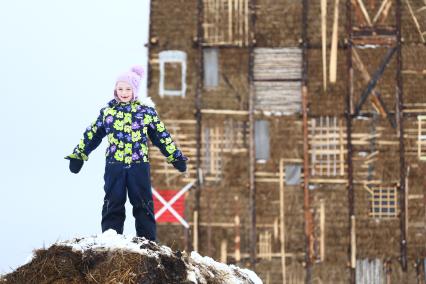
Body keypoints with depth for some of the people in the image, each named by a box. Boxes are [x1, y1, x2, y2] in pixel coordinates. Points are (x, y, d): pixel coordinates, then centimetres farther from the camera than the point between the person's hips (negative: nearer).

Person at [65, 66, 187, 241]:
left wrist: (176, 157, 14)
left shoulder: (146, 110, 4)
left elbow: (161, 136, 12)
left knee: (143, 205, 1)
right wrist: (78, 155, 18)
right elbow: (92, 135, 16)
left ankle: (148, 243, 5)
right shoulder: (107, 111, 8)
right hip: (114, 166, 1)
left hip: (139, 165, -1)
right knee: (113, 205, 1)